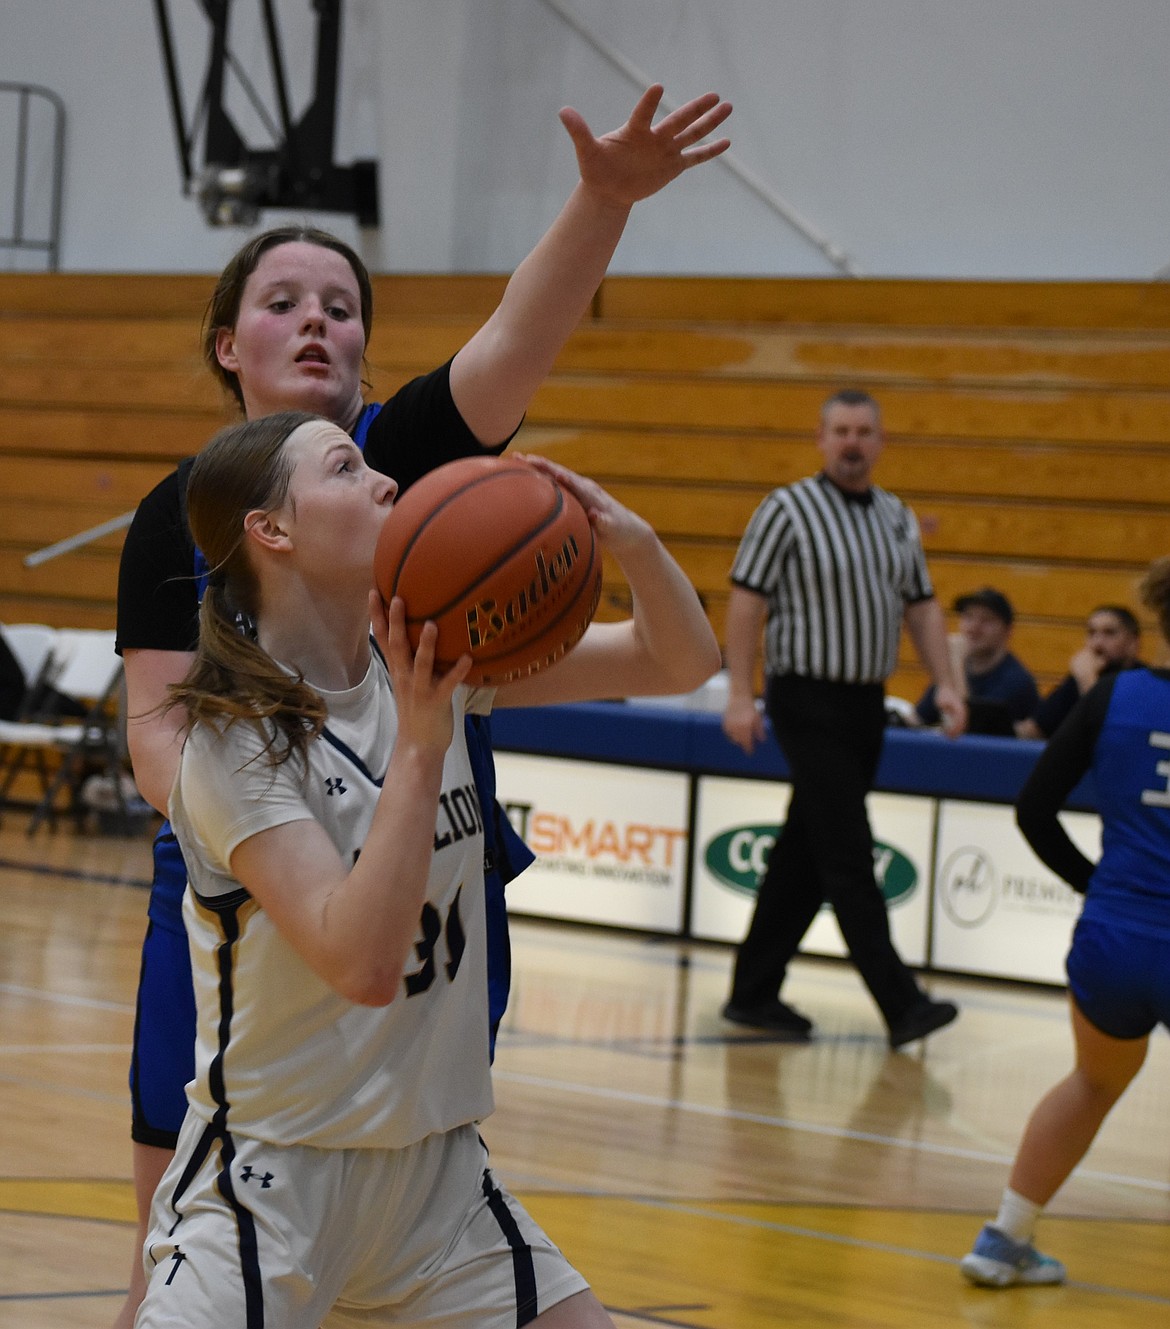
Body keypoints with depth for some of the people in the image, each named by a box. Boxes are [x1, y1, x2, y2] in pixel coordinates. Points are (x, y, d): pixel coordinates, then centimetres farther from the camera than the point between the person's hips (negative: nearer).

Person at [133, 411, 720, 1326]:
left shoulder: (429, 660, 1)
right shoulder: (235, 736, -17)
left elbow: (682, 662, 1)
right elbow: (363, 963, -28)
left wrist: (632, 540, -18)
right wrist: (421, 745, -32)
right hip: (274, 1172, -6)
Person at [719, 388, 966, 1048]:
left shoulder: (898, 519, 12)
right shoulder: (788, 510, -7)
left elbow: (921, 605, 15)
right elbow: (747, 600, -9)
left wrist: (946, 683, 3)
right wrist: (741, 695, -15)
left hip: (866, 706, 7)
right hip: (809, 701, -7)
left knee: (805, 855, 11)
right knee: (848, 857, -9)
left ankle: (755, 991, 19)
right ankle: (901, 1003, -11)